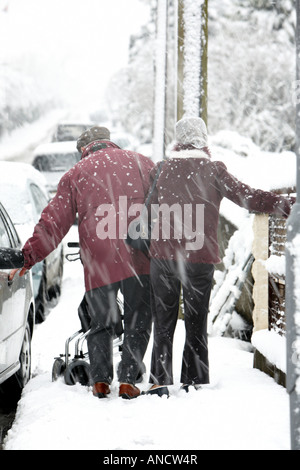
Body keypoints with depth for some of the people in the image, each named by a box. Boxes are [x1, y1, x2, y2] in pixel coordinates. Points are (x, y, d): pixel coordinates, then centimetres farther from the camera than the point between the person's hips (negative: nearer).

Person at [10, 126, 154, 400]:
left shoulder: (75, 174, 12)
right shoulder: (140, 162, 13)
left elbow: (53, 222, 6)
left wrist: (29, 257, 8)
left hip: (98, 264, 0)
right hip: (139, 259, 0)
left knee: (101, 324, 14)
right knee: (137, 323, 8)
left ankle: (101, 379, 2)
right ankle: (128, 380, -2)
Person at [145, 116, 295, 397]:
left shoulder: (163, 169, 4)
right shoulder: (213, 170, -2)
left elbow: (151, 206, 12)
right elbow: (246, 196, -5)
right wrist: (288, 205, 0)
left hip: (163, 255, 1)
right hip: (200, 257, -1)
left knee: (163, 321, 7)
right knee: (196, 321, 9)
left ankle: (160, 381, 1)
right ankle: (194, 381, 10)